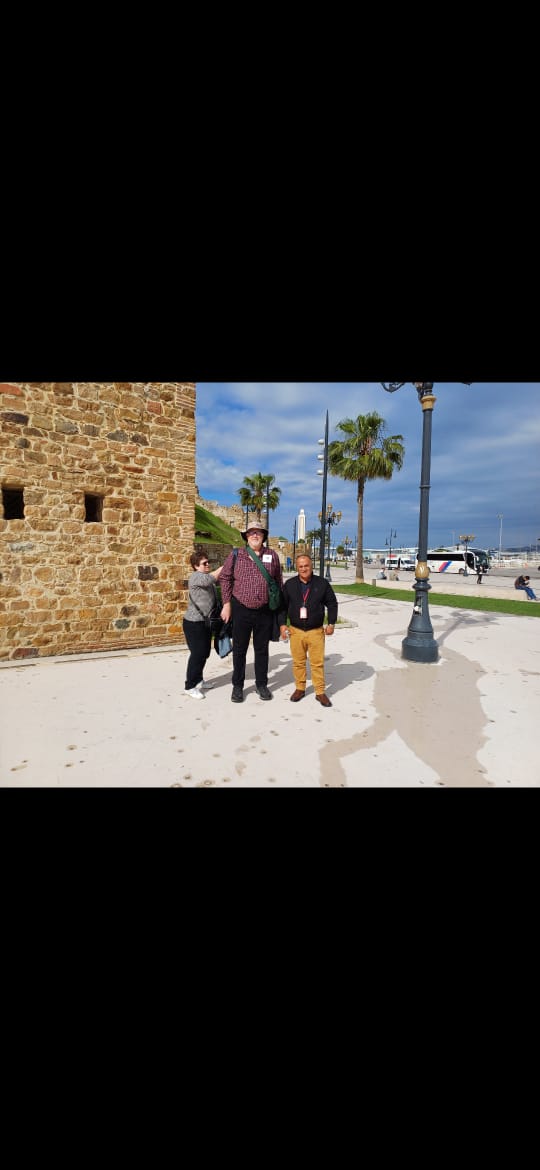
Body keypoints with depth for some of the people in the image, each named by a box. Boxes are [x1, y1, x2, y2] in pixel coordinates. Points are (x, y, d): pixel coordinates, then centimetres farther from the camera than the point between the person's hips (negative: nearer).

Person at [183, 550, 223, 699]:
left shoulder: (206, 577, 15)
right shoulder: (196, 576, -14)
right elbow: (210, 579, -36)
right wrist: (224, 567, -26)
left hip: (205, 622, 9)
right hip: (194, 623, -9)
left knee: (205, 652, 15)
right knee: (197, 653, -7)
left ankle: (198, 679, 31)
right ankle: (190, 686, 3)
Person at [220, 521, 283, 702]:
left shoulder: (272, 555, 3)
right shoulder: (236, 554, -1)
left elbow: (279, 582, 8)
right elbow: (226, 578, 2)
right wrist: (227, 604, -2)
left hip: (265, 611, 1)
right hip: (241, 610, -1)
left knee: (262, 649, 13)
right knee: (239, 649, 10)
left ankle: (261, 684, 29)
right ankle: (237, 686, 25)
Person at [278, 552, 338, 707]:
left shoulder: (322, 583, -1)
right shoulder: (289, 584, 1)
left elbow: (332, 603, 6)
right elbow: (282, 605, 6)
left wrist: (331, 623, 1)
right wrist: (282, 624, -1)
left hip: (316, 631, -1)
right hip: (296, 631, 1)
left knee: (318, 663, 3)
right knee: (298, 662, 10)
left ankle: (320, 692, 15)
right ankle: (300, 688, 26)